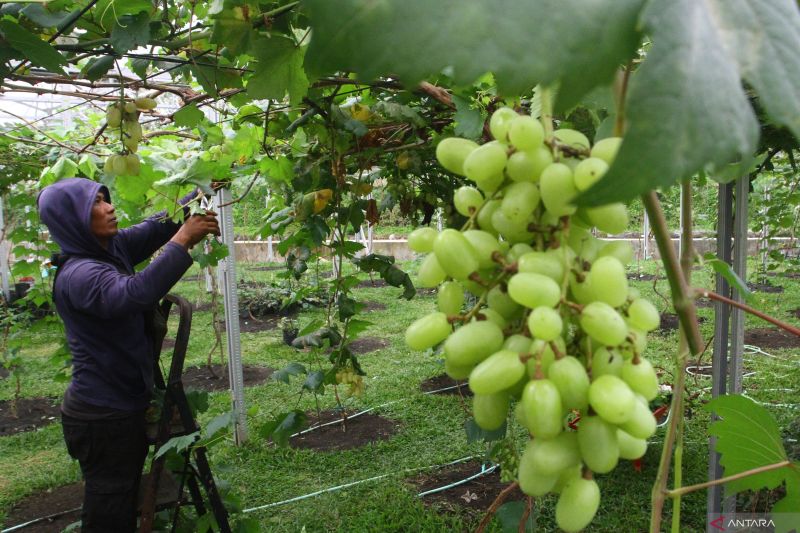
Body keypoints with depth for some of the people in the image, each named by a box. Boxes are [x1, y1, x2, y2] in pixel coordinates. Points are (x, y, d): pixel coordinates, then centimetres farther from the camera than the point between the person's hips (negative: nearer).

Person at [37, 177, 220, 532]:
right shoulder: (77, 274, -25)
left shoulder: (114, 248, 0)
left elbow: (158, 224, 4)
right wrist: (183, 239, -40)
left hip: (126, 403, 8)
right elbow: (135, 293, -43)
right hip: (103, 416, -8)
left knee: (127, 499, 24)